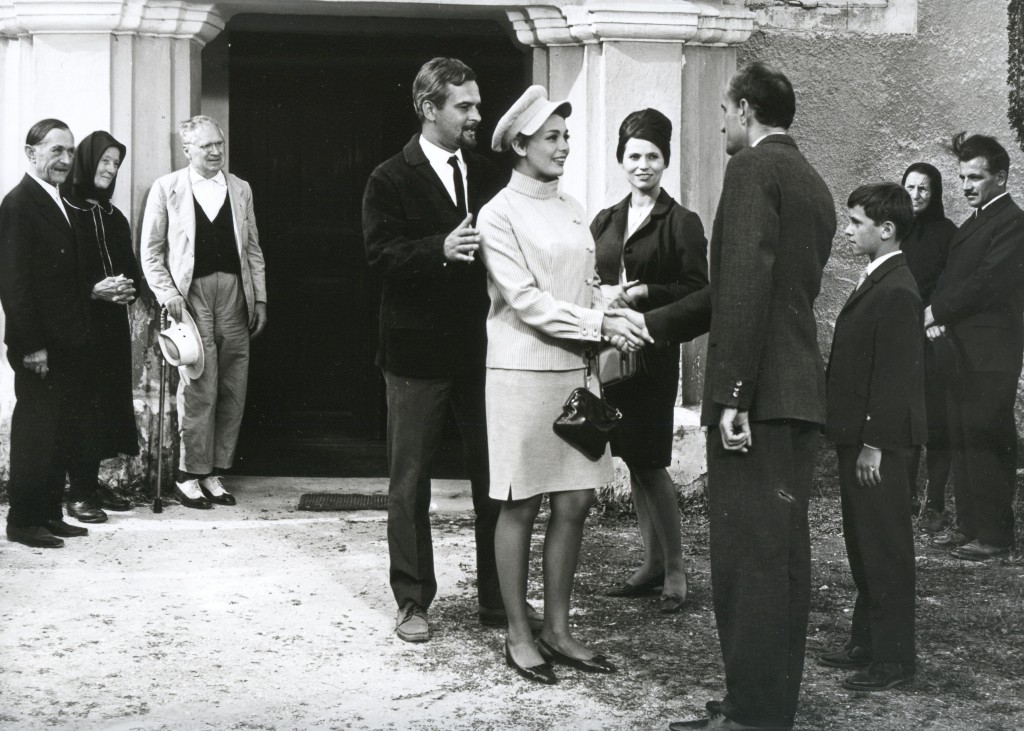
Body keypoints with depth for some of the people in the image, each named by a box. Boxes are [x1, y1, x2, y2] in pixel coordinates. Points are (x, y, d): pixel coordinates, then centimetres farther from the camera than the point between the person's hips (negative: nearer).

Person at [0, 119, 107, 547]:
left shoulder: (57, 203, 15)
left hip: (67, 343, 9)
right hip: (39, 347, -9)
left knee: (62, 432, 12)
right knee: (35, 433, -2)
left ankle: (49, 514, 21)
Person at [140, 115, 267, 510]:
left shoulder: (240, 189, 14)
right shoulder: (167, 188, 4)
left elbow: (253, 249, 16)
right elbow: (151, 251, 4)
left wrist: (260, 298, 9)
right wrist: (167, 293, -8)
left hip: (234, 294, 4)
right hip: (191, 294, -4)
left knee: (232, 388, 3)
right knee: (199, 387, -8)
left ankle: (213, 472, 12)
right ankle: (189, 475, 1)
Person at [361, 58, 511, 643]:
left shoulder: (488, 176, 11)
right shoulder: (392, 179, -3)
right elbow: (381, 254, -14)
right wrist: (440, 249, -28)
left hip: (483, 347, 4)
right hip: (419, 351, -4)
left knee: (496, 480, 9)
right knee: (410, 484, 5)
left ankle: (499, 599, 20)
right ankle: (413, 602, 16)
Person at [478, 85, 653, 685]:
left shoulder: (572, 209, 13)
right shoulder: (500, 215, -6)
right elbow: (525, 299, -13)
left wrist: (612, 317, -1)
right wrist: (600, 324, -18)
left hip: (575, 369, 6)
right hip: (523, 372, -6)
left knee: (575, 503, 6)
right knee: (522, 506, 1)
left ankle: (558, 629, 17)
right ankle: (520, 636, 11)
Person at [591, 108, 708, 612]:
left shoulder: (681, 223, -3)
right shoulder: (605, 222, 14)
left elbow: (697, 291, -9)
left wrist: (638, 294, -15)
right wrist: (602, 296, -5)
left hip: (652, 355, -6)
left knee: (649, 462, -7)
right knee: (633, 462, 9)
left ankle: (675, 570, 5)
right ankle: (652, 564, 19)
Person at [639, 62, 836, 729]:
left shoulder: (753, 168, -8)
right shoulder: (814, 185, 20)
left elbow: (746, 283, -19)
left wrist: (732, 394, -21)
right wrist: (650, 324, 31)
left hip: (758, 397, -9)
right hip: (802, 395, 9)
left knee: (746, 557, -7)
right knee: (785, 555, 12)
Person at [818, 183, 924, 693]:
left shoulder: (896, 291, -17)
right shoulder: (876, 281, 14)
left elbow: (894, 373, -21)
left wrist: (874, 444, -21)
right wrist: (853, 438, 15)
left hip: (879, 443, -10)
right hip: (859, 438, 10)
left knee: (885, 548, -3)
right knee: (863, 543, 17)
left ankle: (894, 658, 4)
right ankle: (868, 641, 27)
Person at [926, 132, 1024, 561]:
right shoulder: (975, 222, 20)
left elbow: (987, 283, -19)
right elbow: (952, 278, 16)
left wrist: (938, 311, -13)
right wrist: (937, 314, -3)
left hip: (990, 353, -9)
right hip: (964, 350, 9)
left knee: (986, 442, -6)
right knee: (963, 440, 12)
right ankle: (969, 524, 20)